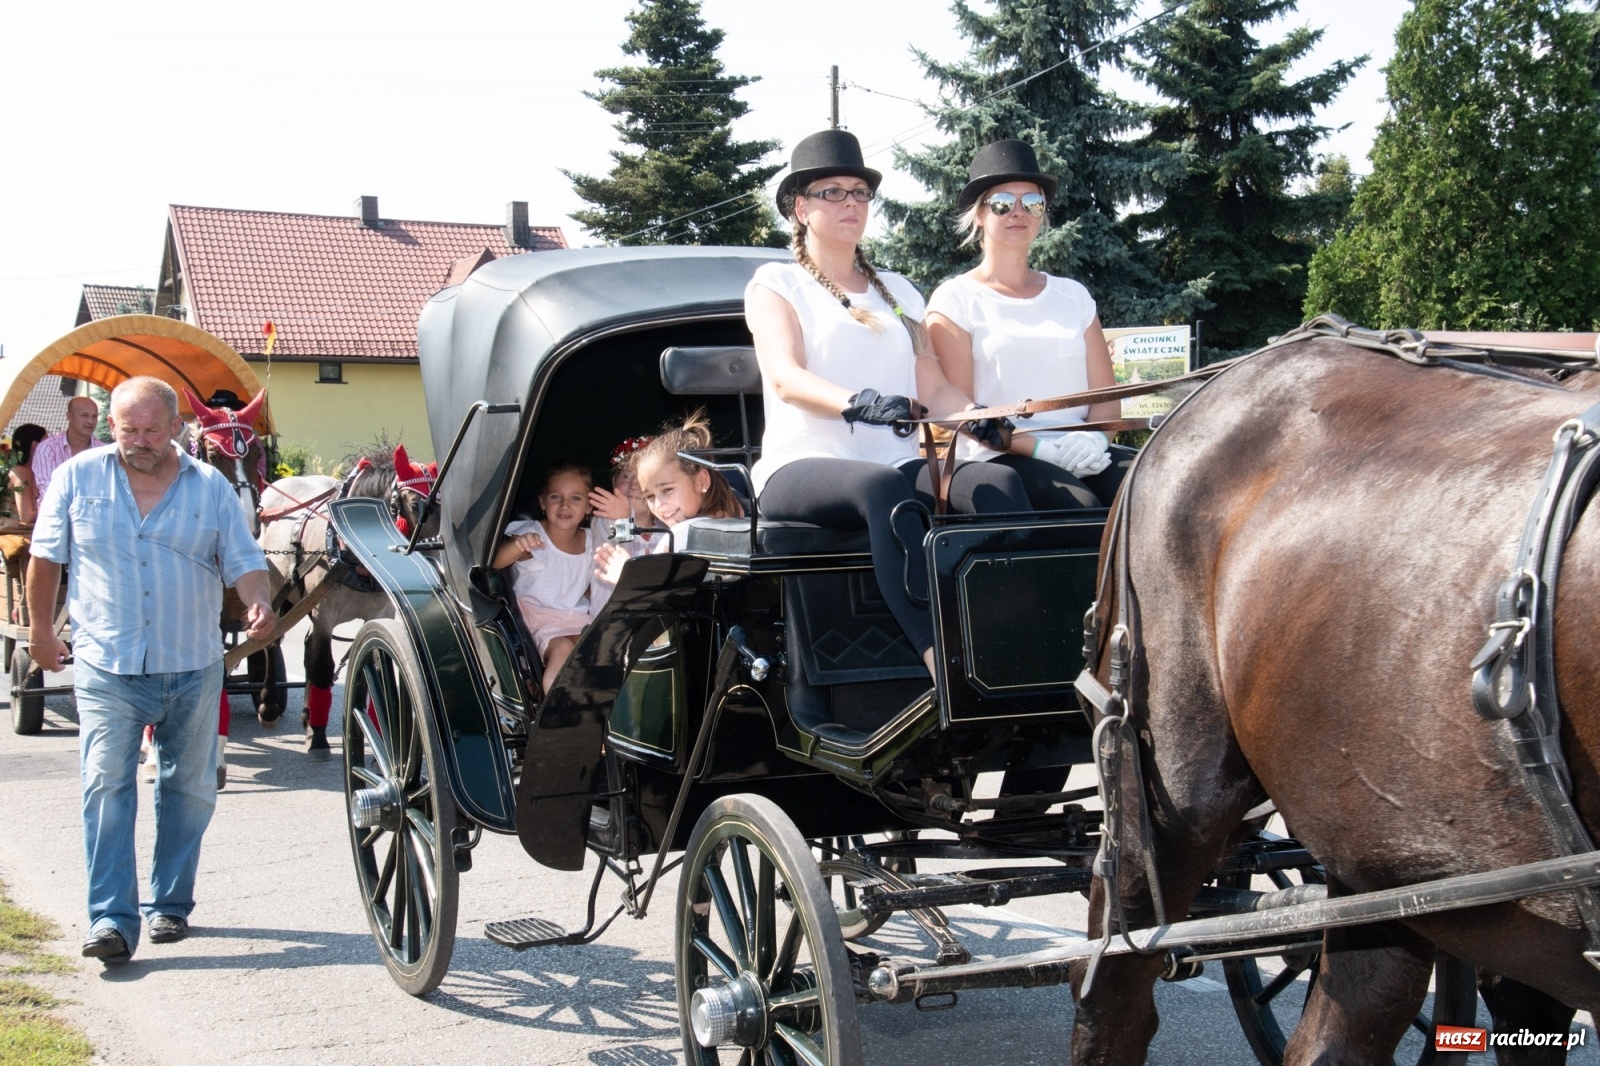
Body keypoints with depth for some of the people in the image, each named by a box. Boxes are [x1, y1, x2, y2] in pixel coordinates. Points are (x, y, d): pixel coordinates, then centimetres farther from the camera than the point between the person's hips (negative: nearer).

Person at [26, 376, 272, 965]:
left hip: (193, 668, 2)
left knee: (189, 789, 10)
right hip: (105, 668, -2)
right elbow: (47, 557, 9)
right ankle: (112, 919, -11)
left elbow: (244, 561, 3)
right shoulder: (77, 478, 1)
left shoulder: (211, 487, 2)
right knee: (106, 787, -11)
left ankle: (170, 904, 23)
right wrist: (40, 630, 11)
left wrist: (258, 603, -17)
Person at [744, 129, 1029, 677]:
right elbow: (785, 377, -10)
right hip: (805, 466, -5)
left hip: (899, 463, 5)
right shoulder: (776, 282, 9)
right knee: (881, 486, -40)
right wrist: (856, 401, -31)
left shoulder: (898, 292, 25)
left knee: (998, 480, -27)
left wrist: (978, 418, -8)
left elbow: (934, 388, 16)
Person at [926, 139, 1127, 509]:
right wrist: (1041, 447, -17)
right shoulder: (955, 300, 7)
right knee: (1084, 507, -34)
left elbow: (1106, 397, 16)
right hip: (999, 460, -4)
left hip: (1082, 457, 4)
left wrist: (1093, 438, -9)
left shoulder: (1073, 295, 21)